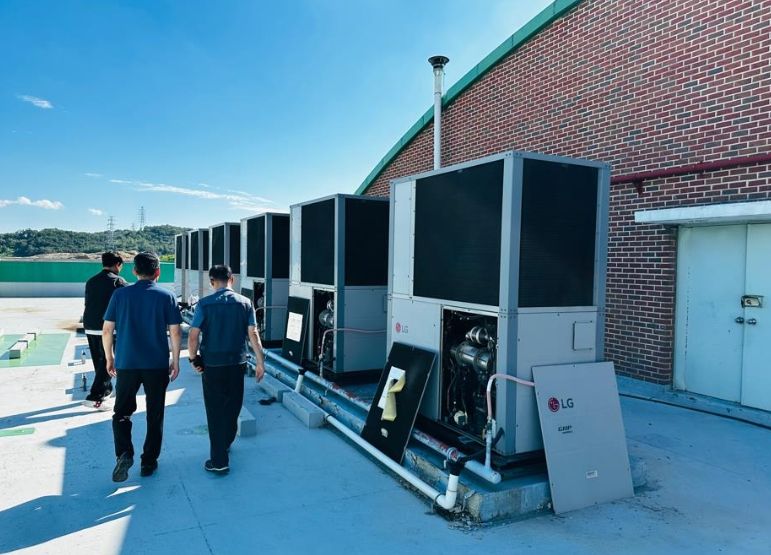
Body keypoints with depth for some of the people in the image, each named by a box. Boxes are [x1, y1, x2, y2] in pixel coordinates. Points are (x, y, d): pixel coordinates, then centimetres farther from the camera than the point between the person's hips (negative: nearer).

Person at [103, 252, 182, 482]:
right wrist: (175, 361, 7)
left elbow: (107, 330, 1)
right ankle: (149, 462, 19)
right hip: (157, 365, 0)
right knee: (155, 415, 12)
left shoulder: (121, 294, 0)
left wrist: (109, 358, 14)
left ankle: (124, 453, -6)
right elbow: (175, 332, -4)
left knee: (122, 412, 14)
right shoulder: (166, 296, -3)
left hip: (126, 363, 1)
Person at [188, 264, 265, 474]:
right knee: (232, 409, 18)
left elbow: (193, 336, -10)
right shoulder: (245, 303, -2)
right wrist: (260, 361, 2)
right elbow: (253, 334, -4)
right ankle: (225, 446, 38)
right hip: (237, 363, 2)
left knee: (216, 411, 5)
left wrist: (193, 358, 5)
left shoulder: (204, 304, -7)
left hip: (212, 365, -2)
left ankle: (219, 461, 8)